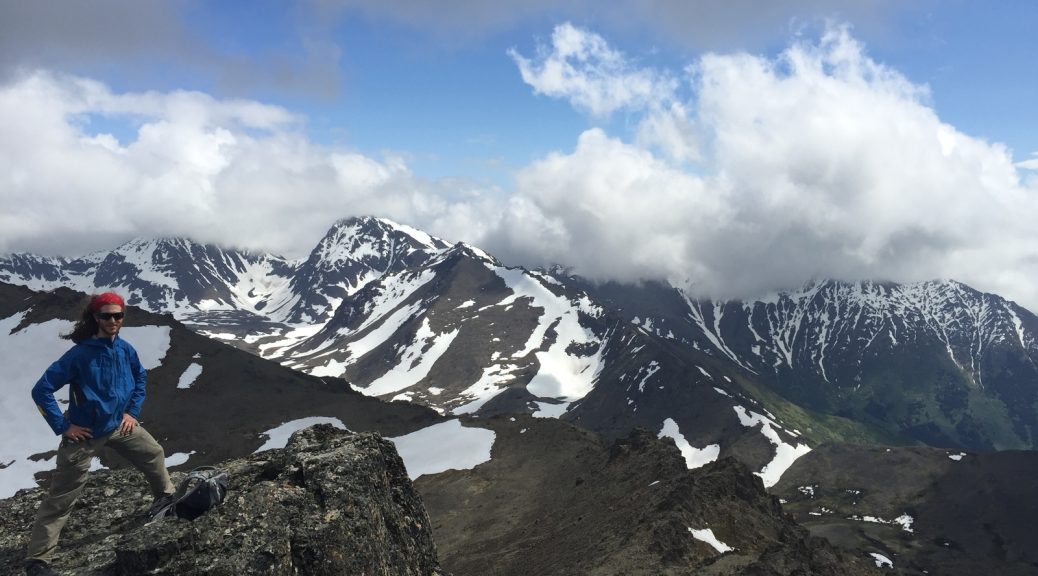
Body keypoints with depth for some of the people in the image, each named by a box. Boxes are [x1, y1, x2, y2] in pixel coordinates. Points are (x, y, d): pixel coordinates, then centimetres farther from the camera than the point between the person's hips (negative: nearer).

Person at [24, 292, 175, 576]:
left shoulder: (125, 349, -6)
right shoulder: (79, 354, -24)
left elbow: (140, 377, 13)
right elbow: (42, 390, -21)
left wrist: (133, 411, 7)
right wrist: (62, 426, -18)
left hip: (118, 425, 6)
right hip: (85, 433, -6)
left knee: (153, 453, 17)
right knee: (60, 498, 1)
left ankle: (166, 497, 44)